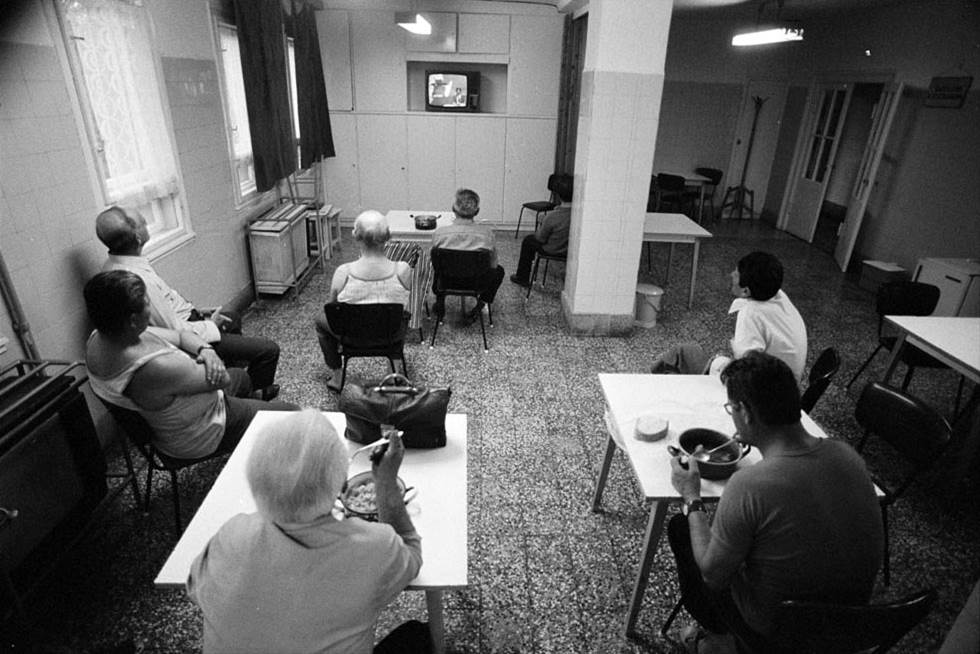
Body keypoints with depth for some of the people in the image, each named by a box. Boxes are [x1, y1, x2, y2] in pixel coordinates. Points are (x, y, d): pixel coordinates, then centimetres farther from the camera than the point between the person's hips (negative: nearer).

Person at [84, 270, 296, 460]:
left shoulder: (97, 339, -12)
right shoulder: (156, 368, -43)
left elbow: (181, 335, -5)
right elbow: (221, 379, -28)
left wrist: (205, 349, -26)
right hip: (194, 439, -9)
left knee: (241, 377, 32)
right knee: (292, 415, 1)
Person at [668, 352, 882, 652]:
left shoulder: (748, 485, -35)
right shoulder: (848, 455, -16)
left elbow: (712, 575, -20)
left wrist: (692, 499, -9)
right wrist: (754, 442, 8)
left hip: (777, 630, -5)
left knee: (680, 526, 12)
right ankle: (725, 630, 41)